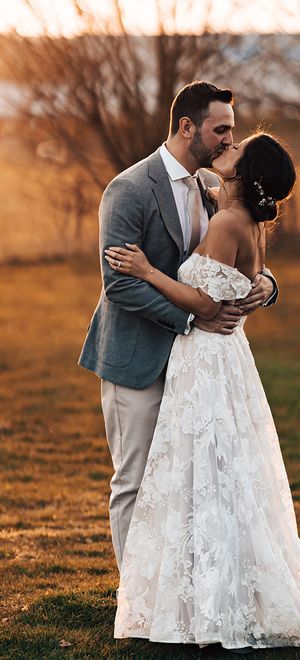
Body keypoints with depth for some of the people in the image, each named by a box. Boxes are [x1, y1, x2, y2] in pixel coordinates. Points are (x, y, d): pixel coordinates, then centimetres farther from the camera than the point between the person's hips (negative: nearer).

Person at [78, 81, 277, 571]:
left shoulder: (212, 187, 7)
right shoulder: (129, 190, -15)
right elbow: (119, 283, -21)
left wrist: (263, 282, -10)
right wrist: (191, 316, -24)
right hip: (139, 358, -7)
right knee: (135, 483, 2)